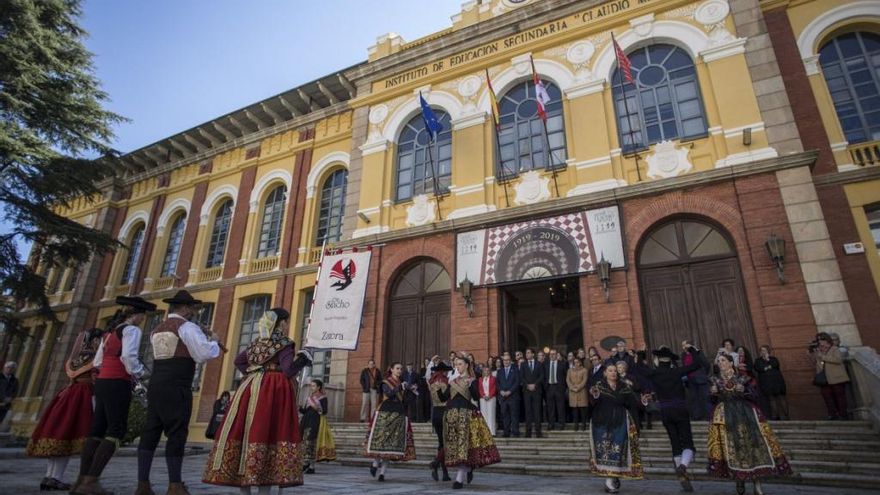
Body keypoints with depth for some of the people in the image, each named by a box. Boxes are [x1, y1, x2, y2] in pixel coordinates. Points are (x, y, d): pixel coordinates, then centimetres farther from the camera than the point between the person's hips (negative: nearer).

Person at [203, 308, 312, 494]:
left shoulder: (256, 343, 16)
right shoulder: (284, 344, -7)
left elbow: (238, 361, 23)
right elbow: (289, 370, -15)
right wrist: (304, 357, -3)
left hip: (251, 388, 7)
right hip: (275, 392, -7)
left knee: (247, 433, 6)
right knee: (267, 433, -6)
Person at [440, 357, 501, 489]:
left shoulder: (472, 380, 3)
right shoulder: (453, 381, 15)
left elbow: (476, 396, -12)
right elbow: (444, 398, 9)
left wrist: (470, 386, -26)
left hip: (465, 414, -5)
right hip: (451, 414, 5)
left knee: (463, 443, -11)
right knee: (454, 444, 5)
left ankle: (459, 479, -8)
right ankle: (468, 469, 28)